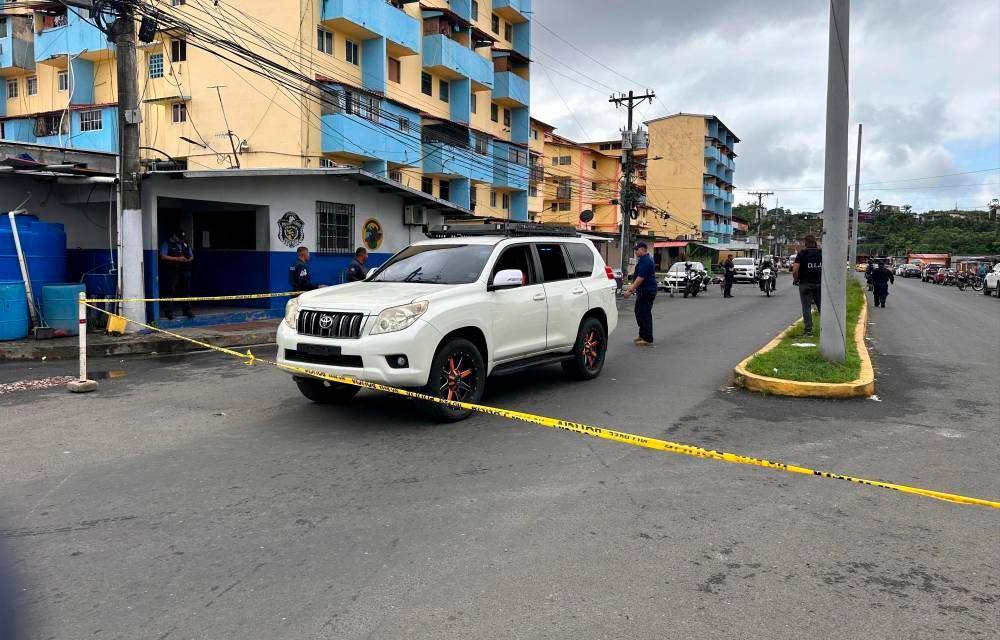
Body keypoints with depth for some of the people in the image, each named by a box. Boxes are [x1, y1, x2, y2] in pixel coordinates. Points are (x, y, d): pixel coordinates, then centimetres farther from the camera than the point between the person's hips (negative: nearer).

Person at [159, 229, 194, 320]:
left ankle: (187, 310, 16)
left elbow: (192, 256, 21)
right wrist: (177, 259, -16)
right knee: (169, 291, -6)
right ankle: (169, 312, -4)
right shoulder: (167, 244, 0)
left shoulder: (186, 245, 17)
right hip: (172, 271, -5)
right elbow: (163, 256, -11)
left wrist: (188, 259, -3)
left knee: (185, 291, 8)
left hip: (185, 271, 5)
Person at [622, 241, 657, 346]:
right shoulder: (645, 259, 17)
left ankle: (647, 339, -1)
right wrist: (632, 286, 24)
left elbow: (641, 278, -24)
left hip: (646, 291, -11)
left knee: (645, 314, -6)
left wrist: (630, 290, -24)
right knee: (639, 312, 16)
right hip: (643, 291, 11)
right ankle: (642, 335, 25)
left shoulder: (645, 260, -18)